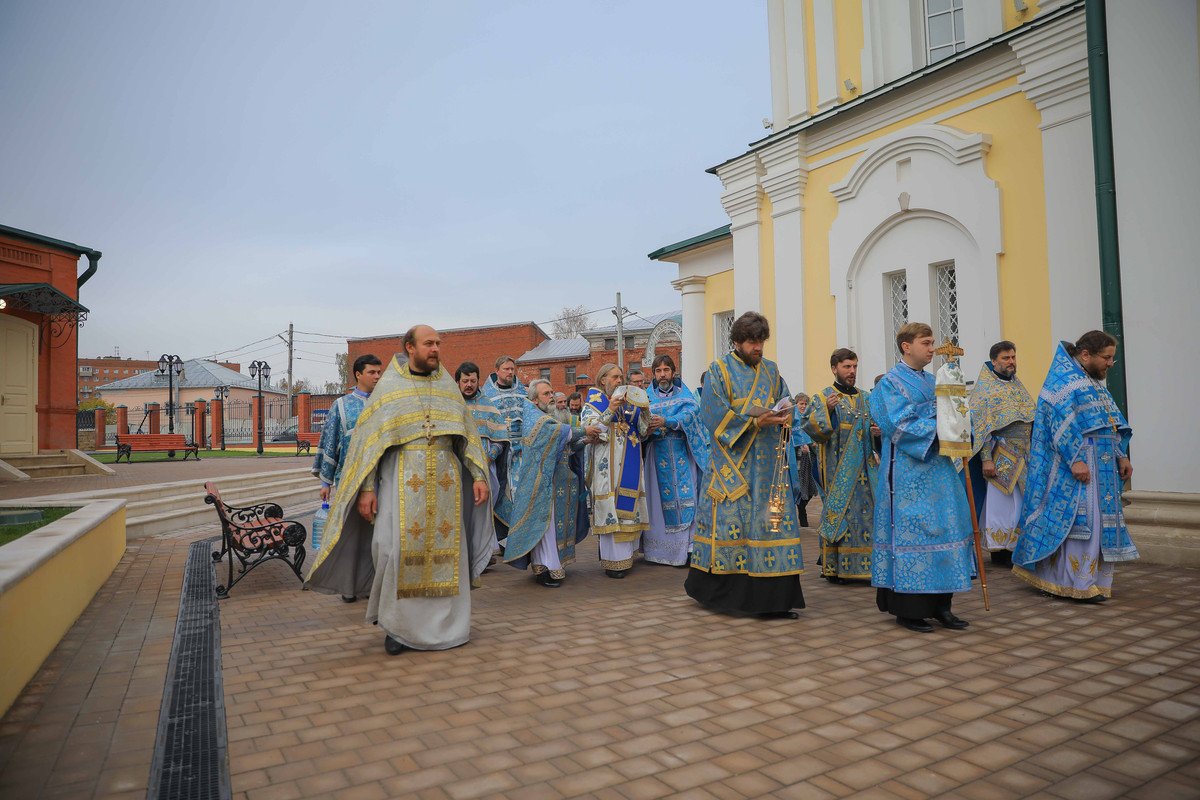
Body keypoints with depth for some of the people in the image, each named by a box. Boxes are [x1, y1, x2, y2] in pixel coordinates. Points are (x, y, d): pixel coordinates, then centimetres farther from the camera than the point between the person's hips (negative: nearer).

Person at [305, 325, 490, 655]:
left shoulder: (448, 386, 12)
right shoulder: (390, 386, 3)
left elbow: (468, 434, 12)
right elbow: (369, 439, 0)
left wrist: (479, 476, 2)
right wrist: (366, 488, -8)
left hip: (445, 480, 3)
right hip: (403, 478, -3)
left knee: (446, 549, 4)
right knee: (398, 550, -9)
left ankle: (447, 623, 18)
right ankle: (397, 624, 9)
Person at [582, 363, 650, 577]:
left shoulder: (629, 403, 17)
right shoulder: (594, 402, 3)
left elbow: (643, 432, 12)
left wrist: (644, 409, -3)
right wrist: (610, 411, -18)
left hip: (629, 464, 5)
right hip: (608, 465, -5)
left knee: (628, 508, 5)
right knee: (610, 507, -8)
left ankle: (625, 555, 16)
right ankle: (613, 562, -3)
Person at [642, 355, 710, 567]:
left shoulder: (684, 394, 10)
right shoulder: (649, 396, 12)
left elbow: (689, 413, -10)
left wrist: (666, 422, -24)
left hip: (682, 453, -1)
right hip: (658, 453, 1)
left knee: (685, 494, -7)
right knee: (663, 496, -1)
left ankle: (688, 546, -5)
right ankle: (663, 547, 5)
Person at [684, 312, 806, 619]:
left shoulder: (771, 370, 16)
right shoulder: (719, 371, 0)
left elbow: (785, 404, 16)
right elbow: (715, 415, -10)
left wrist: (785, 417, -8)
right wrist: (756, 422, -18)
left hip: (769, 463, 5)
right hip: (732, 461, -5)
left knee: (773, 517, 0)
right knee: (728, 521, -5)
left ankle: (773, 597, 6)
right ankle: (719, 591, 10)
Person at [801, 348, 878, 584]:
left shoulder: (867, 398, 15)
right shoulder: (822, 397, 0)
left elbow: (879, 424, 22)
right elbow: (812, 428, -12)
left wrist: (879, 432, -1)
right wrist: (826, 410, -28)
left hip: (866, 469, 5)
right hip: (838, 470, -5)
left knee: (868, 512, 4)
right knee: (839, 513, -5)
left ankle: (866, 565, 14)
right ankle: (834, 567, 3)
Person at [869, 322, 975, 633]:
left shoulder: (932, 381, 18)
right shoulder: (891, 382, -5)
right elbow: (901, 425, -15)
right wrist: (937, 429, -19)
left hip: (937, 467, 8)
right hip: (908, 472, -8)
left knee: (943, 528, 6)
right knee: (909, 532, -5)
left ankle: (940, 604, 14)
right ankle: (906, 608, 3)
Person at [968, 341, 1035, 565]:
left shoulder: (1017, 385, 15)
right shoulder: (984, 387, -6)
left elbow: (1031, 418, 20)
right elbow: (980, 426, -13)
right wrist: (986, 459, -19)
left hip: (1023, 454, 7)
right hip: (1000, 456, -7)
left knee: (1021, 501, 9)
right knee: (1000, 501, -3)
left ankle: (1016, 545, 19)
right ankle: (999, 550, 5)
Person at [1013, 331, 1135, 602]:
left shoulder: (1093, 382, 19)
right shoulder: (1063, 379, -10)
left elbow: (1111, 423, 24)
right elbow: (1062, 423, -19)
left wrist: (1121, 456, 15)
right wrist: (1076, 459, -25)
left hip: (1101, 466, 10)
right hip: (1075, 464, -10)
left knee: (1097, 521, 10)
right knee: (1080, 519, -9)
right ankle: (1078, 584, -3)